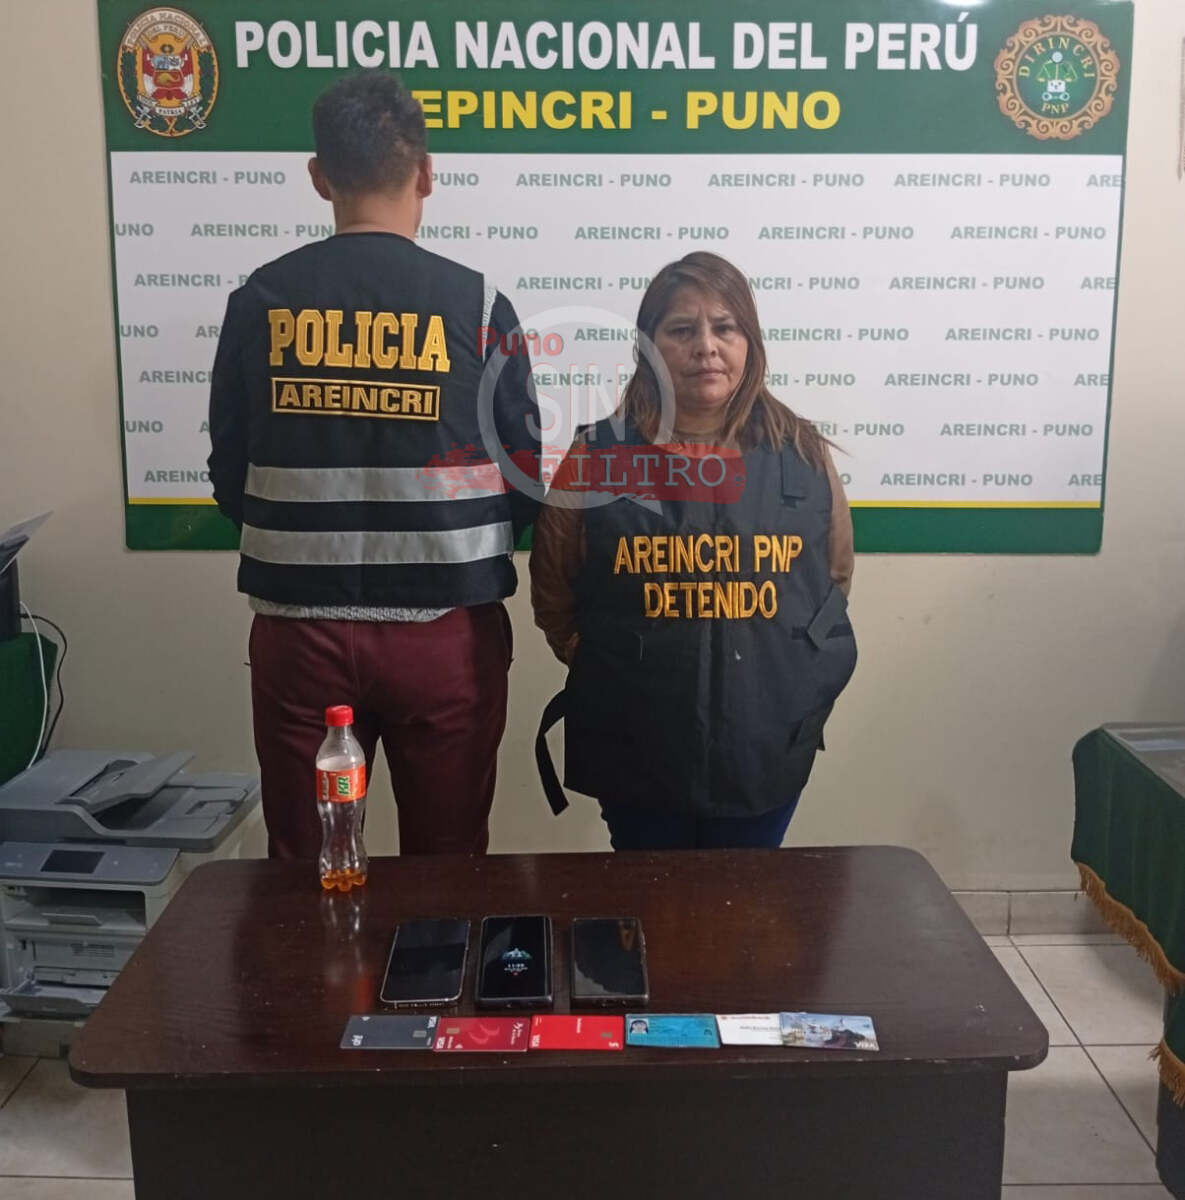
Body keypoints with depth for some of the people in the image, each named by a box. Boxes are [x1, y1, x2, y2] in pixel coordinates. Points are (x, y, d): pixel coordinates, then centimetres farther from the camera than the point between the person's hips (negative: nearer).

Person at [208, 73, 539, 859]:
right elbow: (528, 480, -1)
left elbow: (230, 477, 5)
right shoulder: (476, 304, -7)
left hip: (300, 629, 2)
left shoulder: (261, 301, -2)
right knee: (448, 873, 16)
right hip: (445, 631, -1)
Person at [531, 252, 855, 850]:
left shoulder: (802, 454, 1)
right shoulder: (597, 457, -4)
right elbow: (553, 596, 5)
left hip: (768, 751, 1)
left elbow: (834, 581, 12)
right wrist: (605, 667, 0)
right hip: (635, 756, -1)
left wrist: (805, 678, 6)